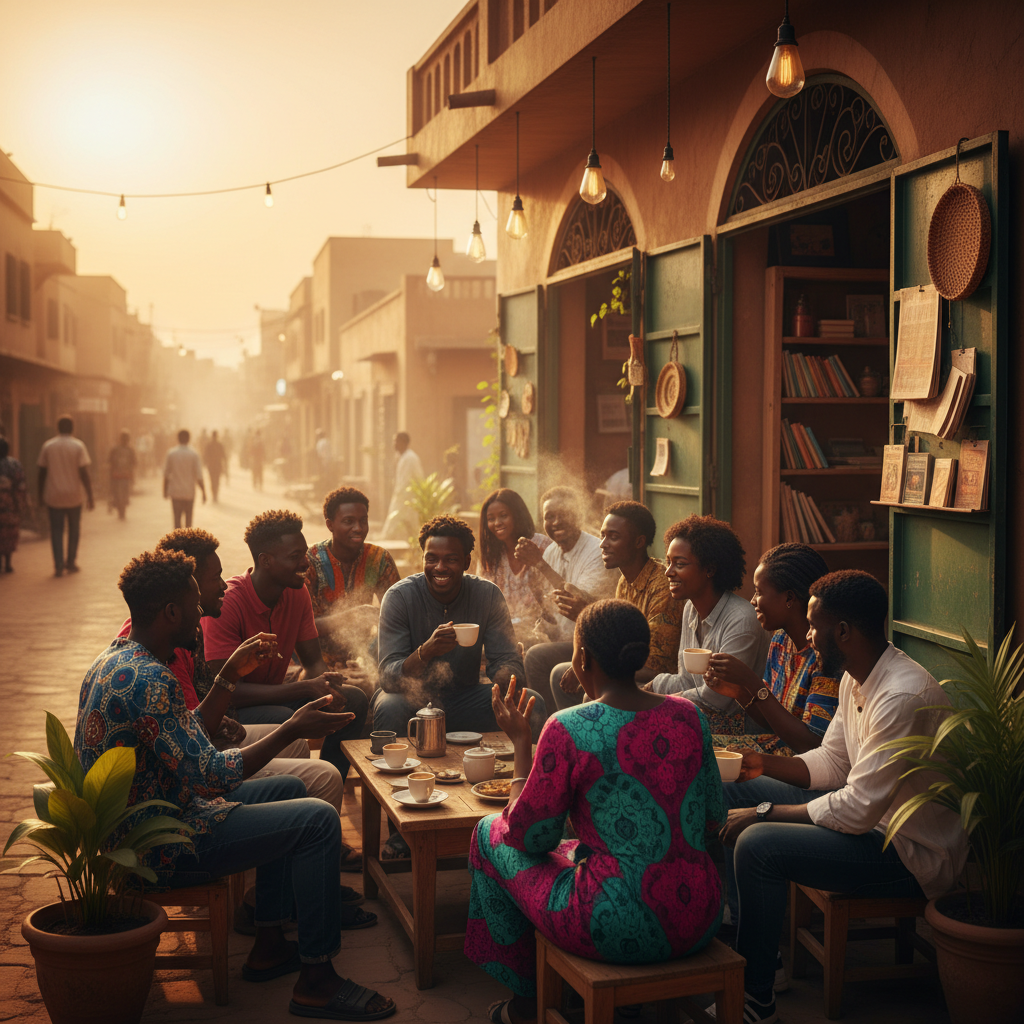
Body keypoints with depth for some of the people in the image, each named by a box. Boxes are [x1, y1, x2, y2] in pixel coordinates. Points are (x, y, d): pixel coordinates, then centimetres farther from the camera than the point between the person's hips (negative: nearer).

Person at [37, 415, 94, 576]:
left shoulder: (47, 446, 0)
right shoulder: (78, 446, -5)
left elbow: (42, 473, 3)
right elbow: (84, 474, -9)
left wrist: (41, 495, 12)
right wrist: (90, 497, -6)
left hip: (53, 496, 1)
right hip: (74, 496, -1)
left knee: (56, 530, 5)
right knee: (74, 529, 14)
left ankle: (58, 566, -3)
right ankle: (71, 563, 19)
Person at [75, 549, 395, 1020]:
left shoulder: (116, 658, 7)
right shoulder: (149, 680, -27)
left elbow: (188, 743, 15)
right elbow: (211, 776, -27)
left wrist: (230, 674, 12)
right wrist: (293, 729, -19)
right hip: (157, 847, -11)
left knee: (289, 790, 20)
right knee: (317, 819, -11)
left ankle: (269, 946, 22)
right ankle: (316, 980, -2)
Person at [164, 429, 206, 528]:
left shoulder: (171, 453, -3)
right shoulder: (194, 454, -6)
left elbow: (166, 475, 3)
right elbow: (199, 475, -9)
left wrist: (165, 490, 14)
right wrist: (203, 492, -2)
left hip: (175, 492, 0)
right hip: (189, 493, 0)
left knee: (177, 519, 0)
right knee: (188, 519, 15)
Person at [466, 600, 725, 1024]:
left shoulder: (568, 730, -16)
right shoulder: (689, 716, 0)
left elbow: (529, 836, -4)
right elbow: (713, 821, 11)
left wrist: (520, 741, 6)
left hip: (621, 933, -6)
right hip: (700, 923, 6)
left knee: (491, 833, 18)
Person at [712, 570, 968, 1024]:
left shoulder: (903, 697, -28)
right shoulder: (856, 679, 3)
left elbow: (858, 811, -28)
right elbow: (831, 762, 14)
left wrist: (765, 813, -20)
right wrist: (767, 764, -2)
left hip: (913, 854, -10)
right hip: (875, 817, 10)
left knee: (757, 844, -24)